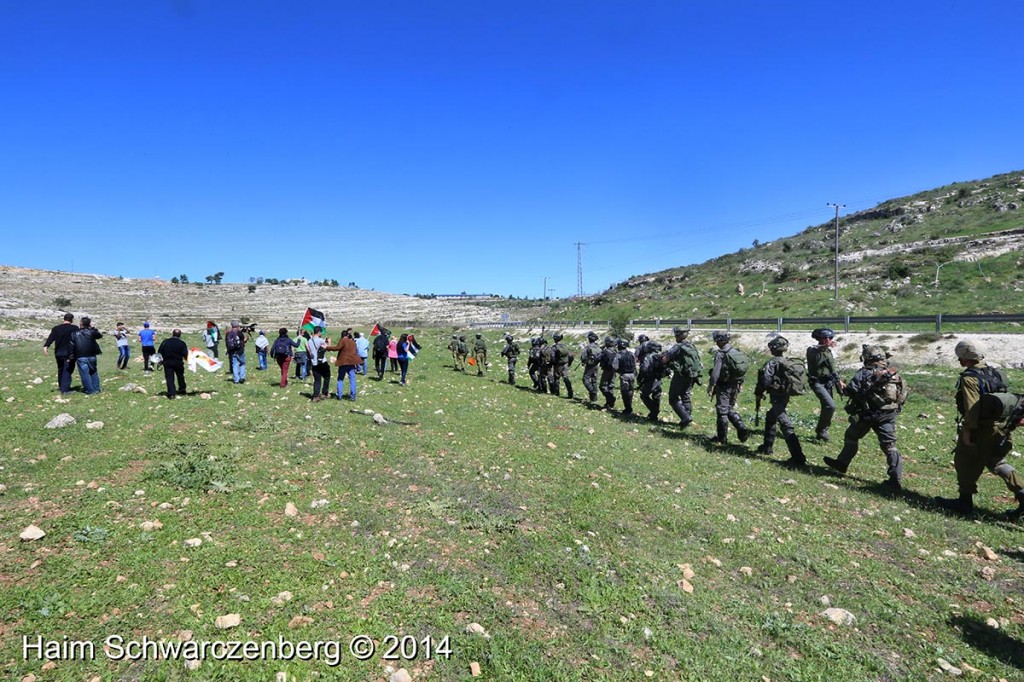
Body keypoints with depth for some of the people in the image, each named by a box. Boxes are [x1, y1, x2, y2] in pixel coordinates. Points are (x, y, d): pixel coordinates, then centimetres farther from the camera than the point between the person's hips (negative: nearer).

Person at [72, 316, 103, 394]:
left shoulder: (74, 333, 1)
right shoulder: (91, 332, -1)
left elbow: (71, 345, -1)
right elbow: (100, 336, 16)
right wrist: (93, 328, 19)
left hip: (80, 357, -1)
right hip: (91, 356, 1)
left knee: (85, 373, 1)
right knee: (93, 372, 13)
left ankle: (90, 390, 2)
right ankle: (96, 388, 13)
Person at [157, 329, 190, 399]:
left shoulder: (165, 342, -2)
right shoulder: (182, 343, -7)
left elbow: (160, 352, 1)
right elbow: (185, 354, -11)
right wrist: (186, 359, 8)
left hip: (167, 363, 0)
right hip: (178, 363, 0)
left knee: (169, 378, 0)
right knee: (180, 376, 21)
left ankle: (171, 393, -10)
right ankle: (182, 390, 33)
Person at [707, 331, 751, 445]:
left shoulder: (721, 354, -17)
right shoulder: (738, 352, 5)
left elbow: (715, 372, -20)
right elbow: (743, 370, 11)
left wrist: (710, 386, -12)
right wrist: (740, 384, 20)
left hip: (723, 386, -7)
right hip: (735, 386, 7)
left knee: (722, 411, 3)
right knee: (730, 409, 22)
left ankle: (722, 438, 10)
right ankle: (742, 429, 6)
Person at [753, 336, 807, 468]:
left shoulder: (772, 363, -15)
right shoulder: (790, 363, 10)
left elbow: (765, 380, -21)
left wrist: (758, 393, -6)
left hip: (777, 397, -9)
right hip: (785, 396, 9)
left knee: (786, 426, -12)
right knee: (770, 417, 27)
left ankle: (798, 458, -17)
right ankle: (767, 447, 37)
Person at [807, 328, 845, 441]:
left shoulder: (829, 351, 9)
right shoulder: (812, 350, -12)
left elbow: (832, 368, 18)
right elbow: (817, 362, -31)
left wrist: (839, 381, 12)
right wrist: (823, 349, -33)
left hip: (828, 383, 8)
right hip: (817, 383, -8)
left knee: (827, 407, 13)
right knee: (831, 406, -21)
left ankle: (821, 433, 28)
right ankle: (821, 430, -3)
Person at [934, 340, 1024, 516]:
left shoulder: (970, 378, -18)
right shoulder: (996, 373, 8)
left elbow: (972, 407, -24)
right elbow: (1007, 399, 12)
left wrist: (967, 430, -19)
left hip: (981, 429, -8)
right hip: (1001, 427, 8)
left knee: (965, 463, 6)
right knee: (996, 462, 23)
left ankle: (965, 502, 14)